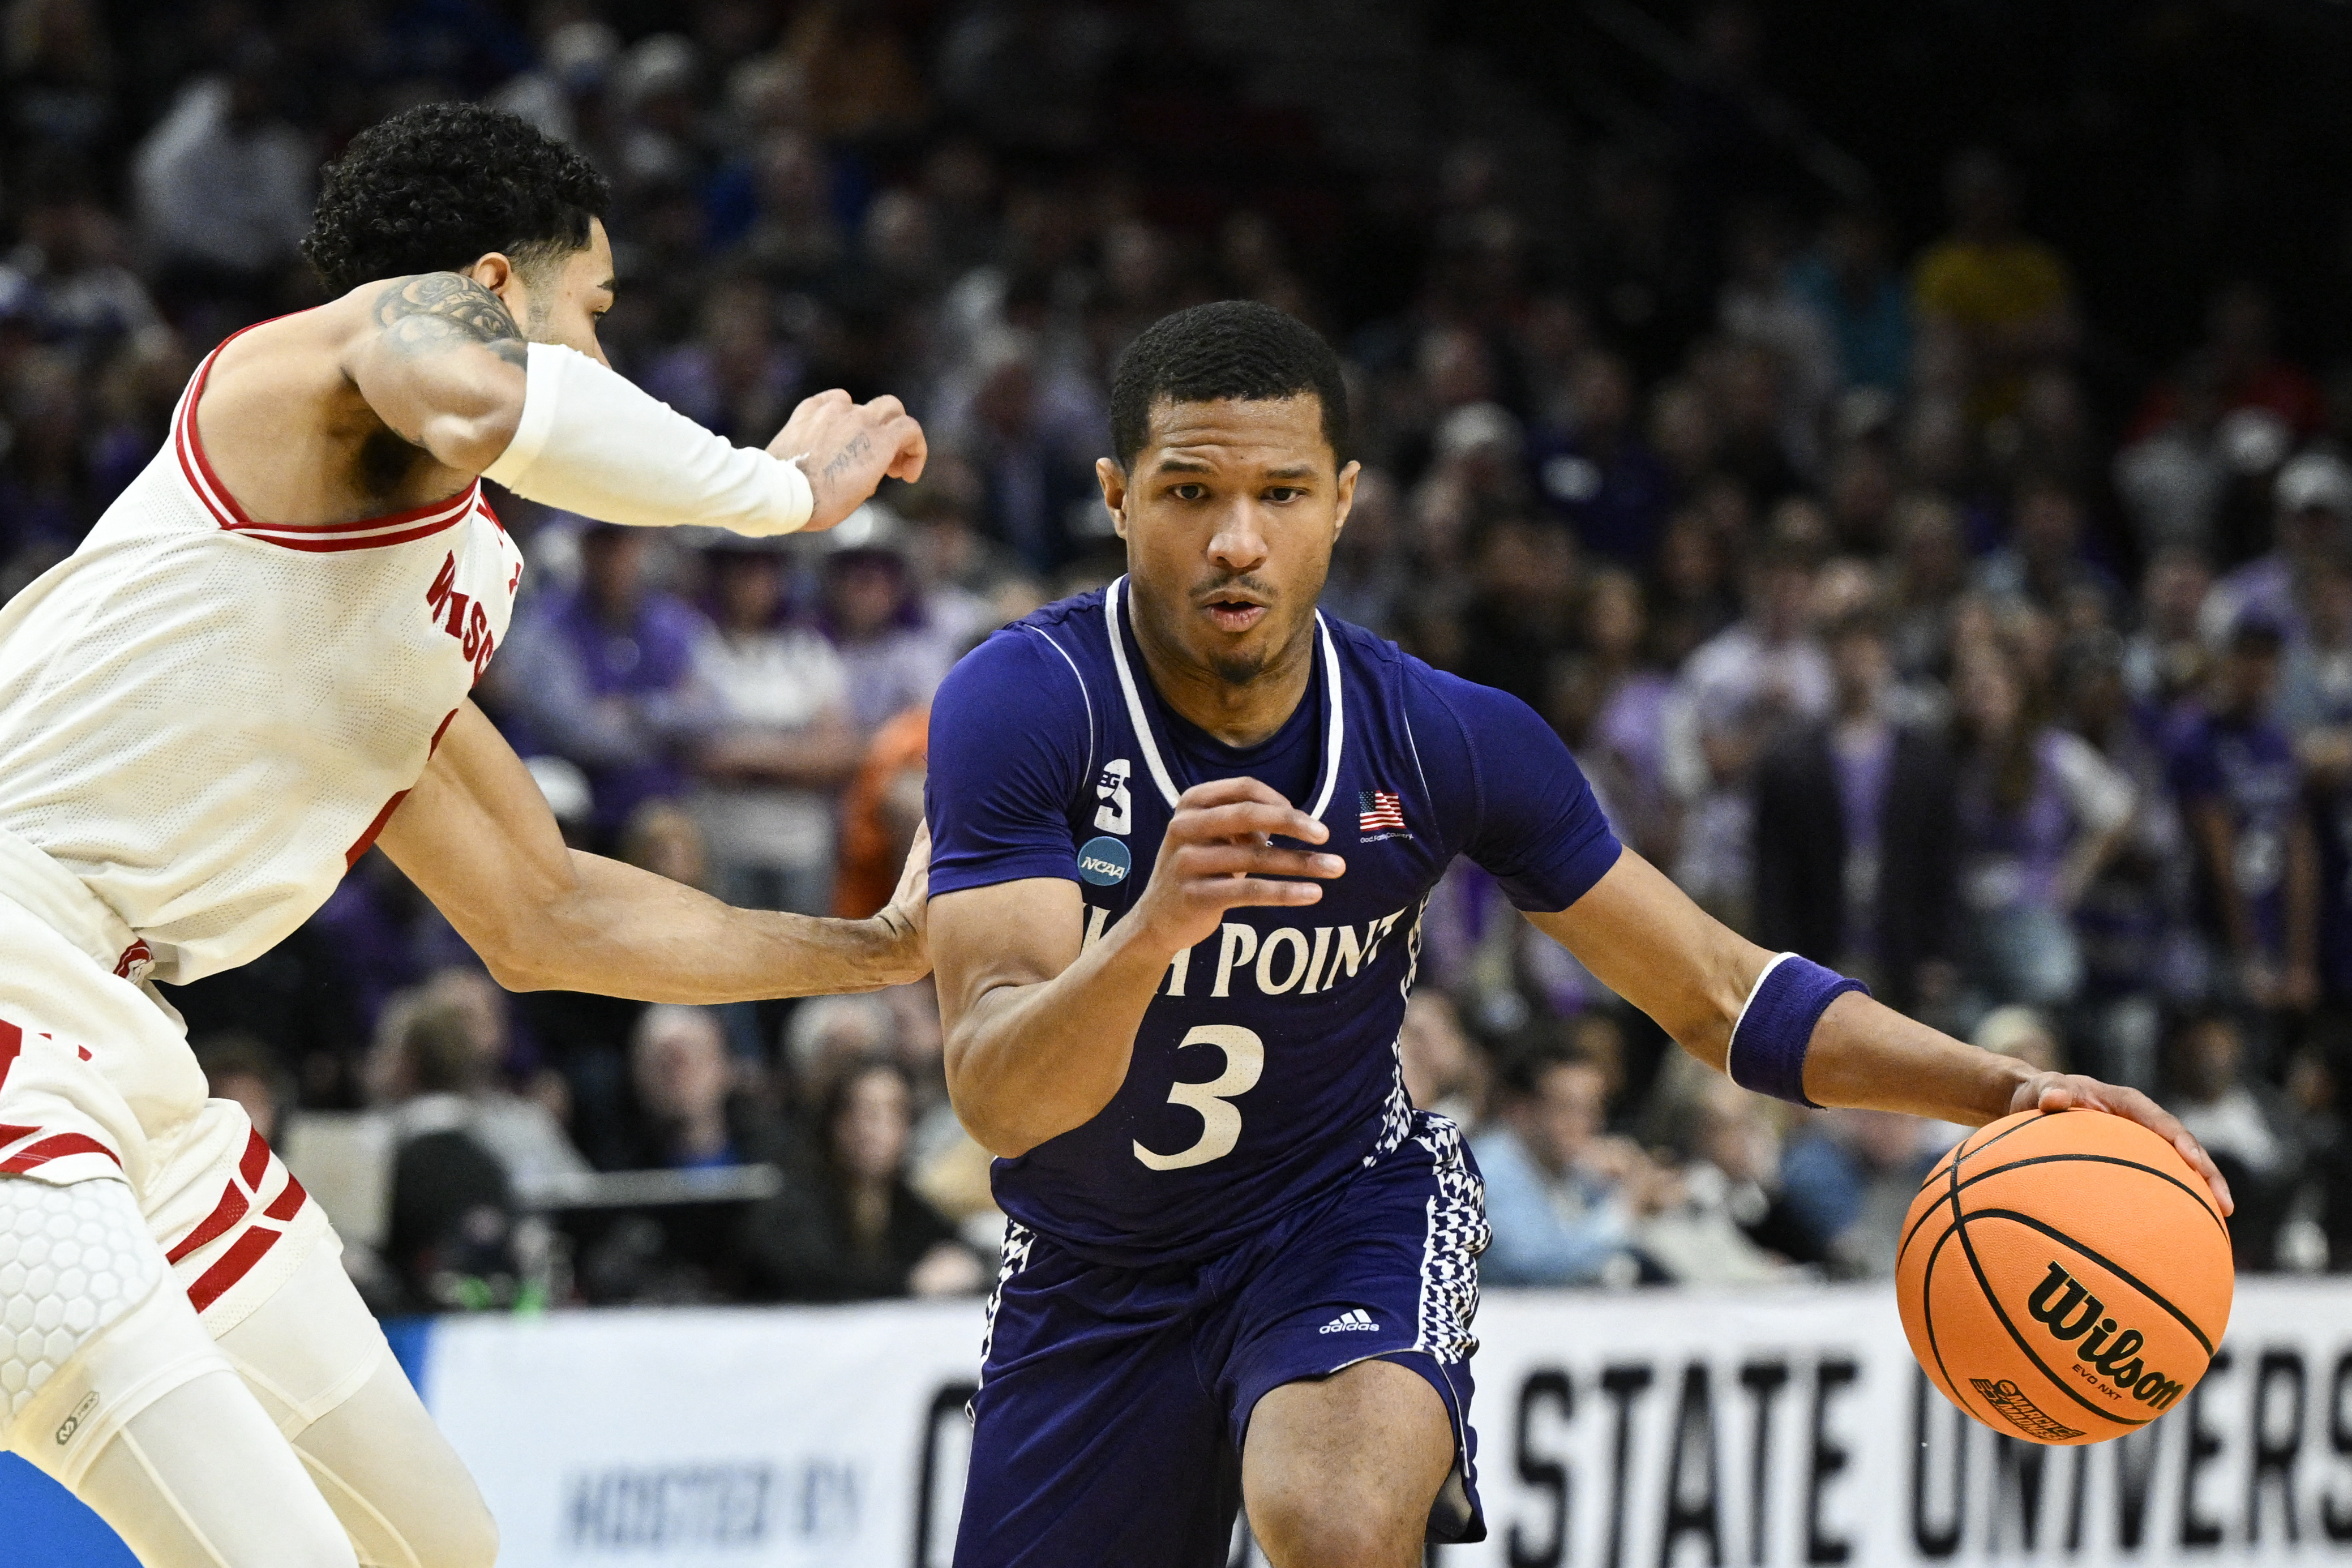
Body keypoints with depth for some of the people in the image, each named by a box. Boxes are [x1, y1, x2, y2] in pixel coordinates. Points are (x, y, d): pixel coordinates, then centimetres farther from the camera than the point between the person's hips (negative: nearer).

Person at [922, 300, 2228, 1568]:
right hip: (1090, 1274, 1)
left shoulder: (1447, 739, -15)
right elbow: (995, 1098, -32)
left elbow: (1715, 993, -4)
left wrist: (2003, 1089, -19)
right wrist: (1151, 934, -53)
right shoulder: (1022, 704, -23)